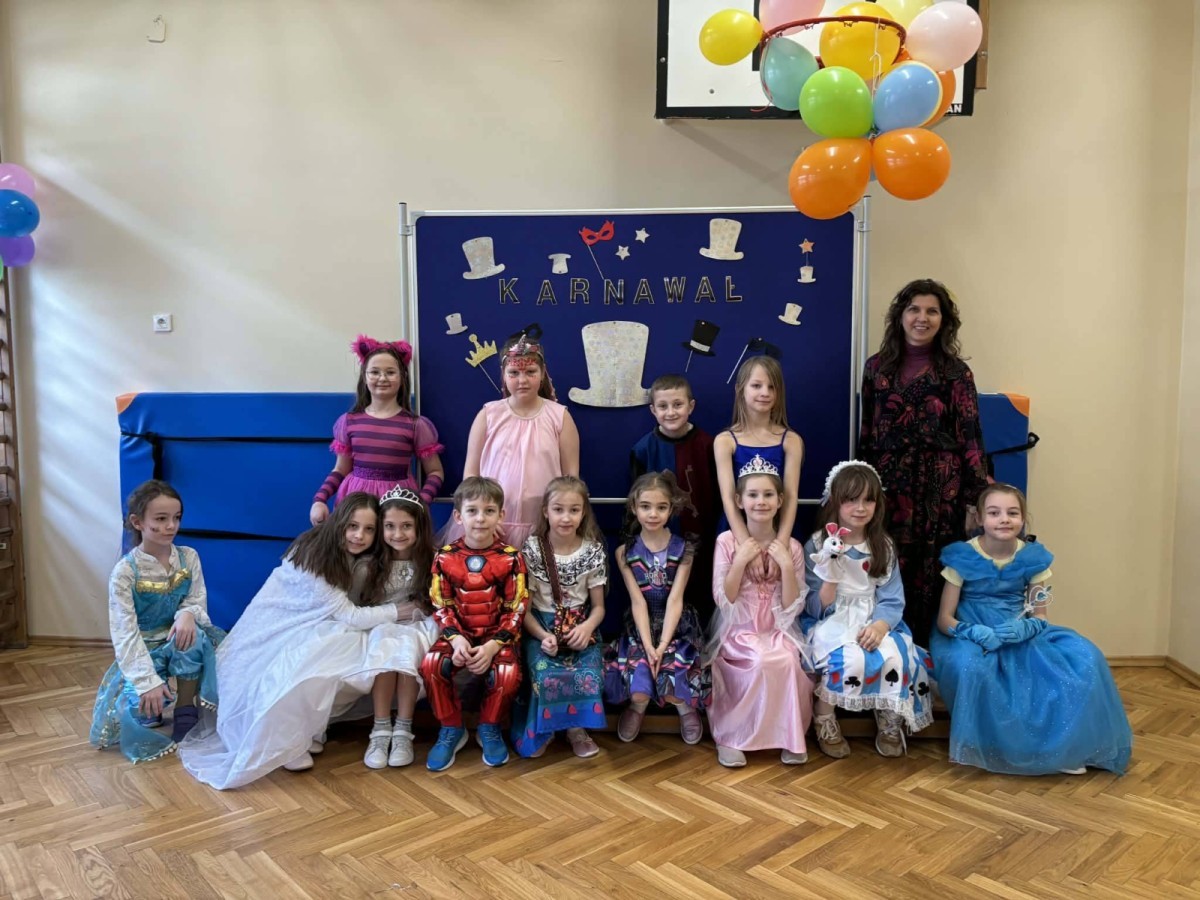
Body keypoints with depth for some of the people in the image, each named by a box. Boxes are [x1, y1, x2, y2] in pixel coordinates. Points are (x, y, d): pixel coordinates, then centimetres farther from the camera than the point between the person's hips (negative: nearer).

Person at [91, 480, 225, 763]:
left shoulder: (189, 558, -6)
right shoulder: (125, 571, -16)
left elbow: (198, 600, -5)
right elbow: (125, 632, -20)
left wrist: (188, 614, -32)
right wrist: (148, 681, -29)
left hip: (178, 639, 3)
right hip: (144, 648, -3)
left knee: (192, 634, -34)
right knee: (143, 707, -29)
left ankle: (186, 713, -13)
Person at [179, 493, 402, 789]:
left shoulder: (364, 562, 0)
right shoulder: (312, 554, -25)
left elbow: (352, 613, -6)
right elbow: (350, 616, -24)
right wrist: (401, 610, -20)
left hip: (314, 632, 7)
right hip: (277, 632, -7)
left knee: (367, 654, -17)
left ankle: (308, 723, -1)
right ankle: (286, 741, -8)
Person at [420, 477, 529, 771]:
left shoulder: (511, 558, -5)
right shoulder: (445, 557, -1)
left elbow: (515, 610, -7)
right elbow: (441, 606, -2)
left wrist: (493, 646, -19)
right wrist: (456, 639, -20)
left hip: (497, 635, -1)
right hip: (459, 633, 2)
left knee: (508, 672, -30)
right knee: (431, 664, -27)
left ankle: (489, 728, 3)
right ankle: (451, 729, -2)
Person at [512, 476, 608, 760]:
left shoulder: (593, 552, 0)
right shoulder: (532, 550, -4)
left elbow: (598, 606, 4)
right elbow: (523, 606, -3)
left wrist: (587, 627, -17)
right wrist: (542, 636, -20)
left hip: (579, 627, 1)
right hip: (540, 626, -1)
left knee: (588, 674, -27)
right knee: (547, 674, -29)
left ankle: (576, 725, 1)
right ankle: (539, 728, -1)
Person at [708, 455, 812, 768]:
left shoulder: (791, 547, 0)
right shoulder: (727, 541, -4)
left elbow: (793, 607, -4)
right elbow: (723, 601, -7)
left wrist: (787, 565, -16)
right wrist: (740, 562, -17)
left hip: (779, 631, 2)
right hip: (739, 631, -2)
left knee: (787, 661, -31)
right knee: (767, 660, -32)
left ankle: (788, 737, -8)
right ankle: (731, 736, -13)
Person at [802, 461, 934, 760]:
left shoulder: (884, 546, 6)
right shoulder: (818, 545, -5)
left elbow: (892, 600, 0)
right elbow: (818, 608, -9)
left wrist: (880, 625, -21)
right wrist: (830, 570, -26)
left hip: (873, 621, 3)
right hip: (831, 622, -3)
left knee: (896, 655, -28)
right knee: (849, 658, -34)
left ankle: (889, 721, 0)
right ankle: (824, 718, -6)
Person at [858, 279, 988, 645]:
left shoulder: (956, 372, 2)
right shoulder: (878, 367, 10)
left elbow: (969, 438, -2)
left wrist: (977, 499, -6)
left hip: (937, 490, -2)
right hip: (886, 487, 2)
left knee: (927, 575, 0)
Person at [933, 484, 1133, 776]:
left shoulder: (1033, 558, -2)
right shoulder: (963, 558, -11)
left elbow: (1039, 616, 2)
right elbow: (944, 618, -9)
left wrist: (1024, 628, -23)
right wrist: (976, 632, -30)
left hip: (1020, 634, 4)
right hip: (973, 636, -3)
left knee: (1084, 657, -19)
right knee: (969, 666, -39)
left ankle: (1058, 743, -5)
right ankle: (982, 746, -13)